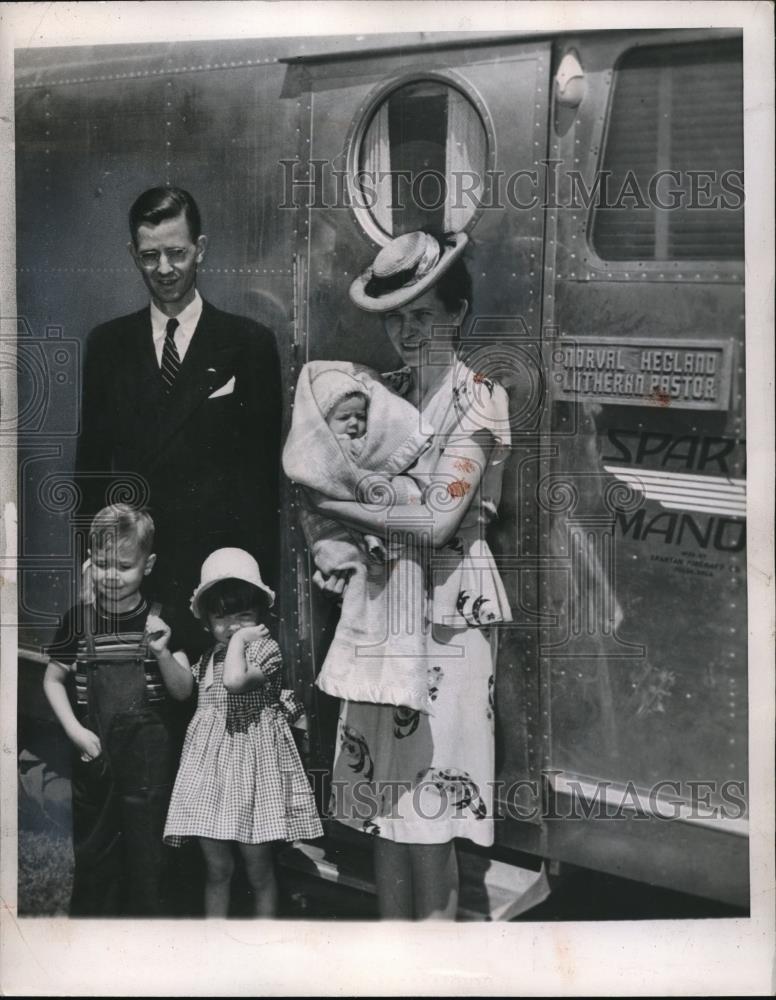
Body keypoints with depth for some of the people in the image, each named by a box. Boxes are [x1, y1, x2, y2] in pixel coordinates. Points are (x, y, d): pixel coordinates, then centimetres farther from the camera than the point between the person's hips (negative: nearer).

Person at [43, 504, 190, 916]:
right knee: (94, 850, 11)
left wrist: (162, 652, -22)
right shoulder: (78, 619, -1)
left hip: (149, 752, -1)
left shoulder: (160, 620, -4)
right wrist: (75, 730, -5)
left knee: (148, 850, 5)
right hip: (95, 752, 1)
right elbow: (53, 680, 8)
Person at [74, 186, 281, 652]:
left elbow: (265, 465, 2)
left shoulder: (249, 343, 2)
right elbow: (92, 457, 12)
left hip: (220, 564, -2)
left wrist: (261, 573, -3)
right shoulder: (108, 344, 10)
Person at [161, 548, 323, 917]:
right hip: (212, 766, 6)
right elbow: (182, 689, 20)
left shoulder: (265, 647, -11)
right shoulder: (210, 656, 11)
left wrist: (238, 639, -17)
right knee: (216, 868, 10)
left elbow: (235, 681, -28)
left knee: (258, 868, 5)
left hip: (251, 763, -6)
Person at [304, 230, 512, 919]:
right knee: (383, 794, 11)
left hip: (445, 609, -6)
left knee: (429, 811, -2)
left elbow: (437, 519, -18)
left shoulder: (478, 396, -8)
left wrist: (333, 505, -11)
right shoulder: (390, 392, 11)